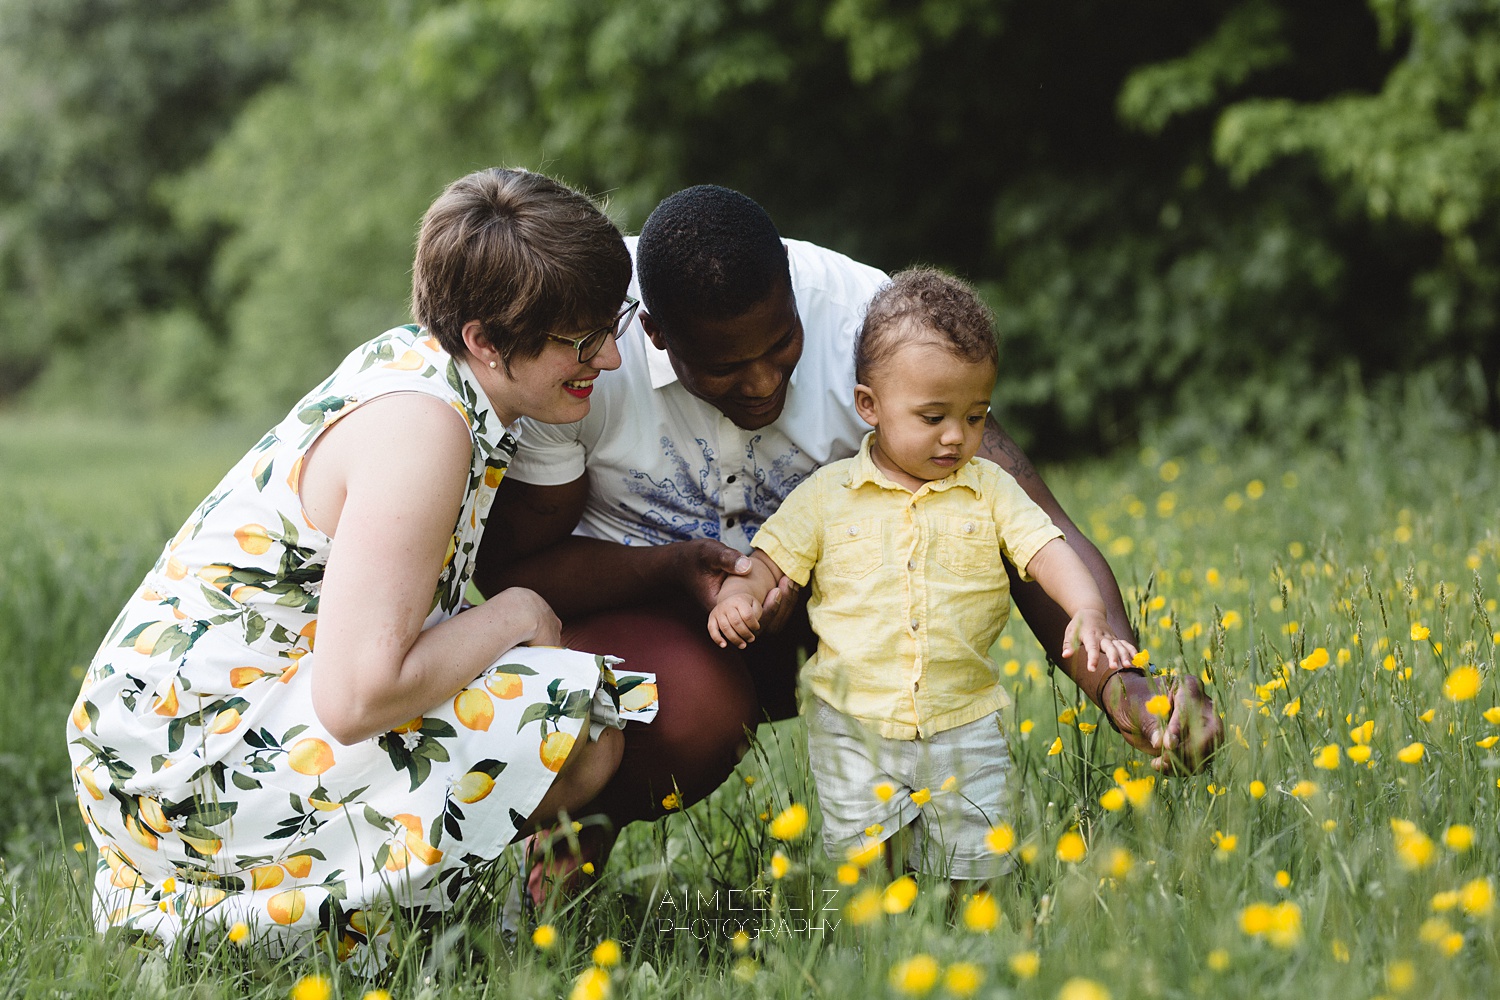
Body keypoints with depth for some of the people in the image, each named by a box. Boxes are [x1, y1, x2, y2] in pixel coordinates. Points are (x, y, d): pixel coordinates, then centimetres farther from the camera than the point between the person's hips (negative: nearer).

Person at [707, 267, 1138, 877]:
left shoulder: (989, 490, 3)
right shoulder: (829, 494, 1)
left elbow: (1048, 551, -5)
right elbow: (771, 561, 6)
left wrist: (1088, 613, -24)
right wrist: (737, 595, -16)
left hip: (964, 723, 1)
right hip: (851, 724, -1)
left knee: (976, 867, 3)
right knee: (860, 868, -4)